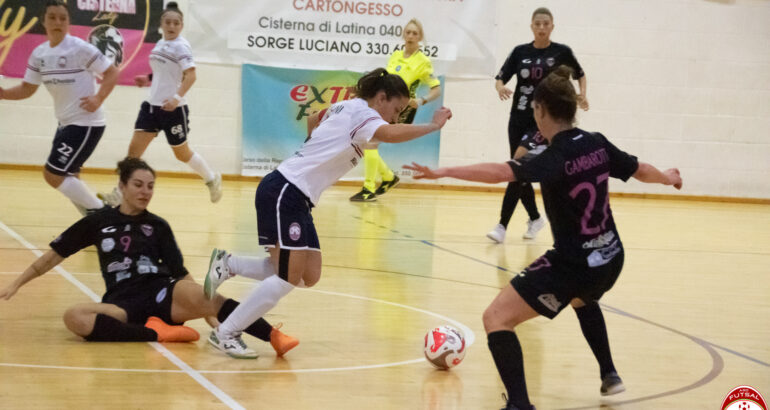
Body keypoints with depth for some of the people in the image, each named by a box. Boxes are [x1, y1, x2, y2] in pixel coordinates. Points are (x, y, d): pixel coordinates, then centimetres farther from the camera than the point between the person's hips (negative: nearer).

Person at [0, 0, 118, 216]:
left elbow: (112, 72, -12)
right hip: (66, 123, 8)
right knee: (67, 179, 13)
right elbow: (27, 88, 9)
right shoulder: (39, 54, 4)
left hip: (86, 123, -8)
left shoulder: (80, 48, -16)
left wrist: (98, 98, -26)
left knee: (53, 175, -13)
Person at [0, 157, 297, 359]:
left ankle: (273, 337, -51)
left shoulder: (158, 226, 14)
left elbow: (180, 272, 13)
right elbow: (55, 255, 17)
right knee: (74, 317, -32)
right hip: (123, 303, 0)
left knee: (204, 296, -34)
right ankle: (156, 334, -31)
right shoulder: (98, 222, 12)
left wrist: (204, 304, 1)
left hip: (162, 294, 0)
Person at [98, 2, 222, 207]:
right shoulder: (160, 44, 10)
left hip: (173, 109, -7)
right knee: (134, 148, -5)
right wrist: (148, 78, 19)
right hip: (152, 105, 7)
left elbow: (190, 75, -26)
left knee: (182, 153, 9)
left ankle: (212, 179, 33)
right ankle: (120, 194, -4)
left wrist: (177, 97, -38)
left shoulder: (181, 46, -14)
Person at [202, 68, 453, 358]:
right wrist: (432, 126, -23)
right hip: (283, 192, -10)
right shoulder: (359, 111, -11)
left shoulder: (346, 108, 16)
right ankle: (224, 333, -4)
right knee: (289, 277, -13)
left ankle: (228, 264, 15)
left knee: (309, 277, 5)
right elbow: (391, 134, -32)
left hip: (299, 201, 10)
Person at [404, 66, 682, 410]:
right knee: (581, 300, 42)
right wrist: (668, 178, 39)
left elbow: (501, 172, -35)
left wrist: (443, 172, -40)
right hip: (610, 259, 8)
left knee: (496, 318, -7)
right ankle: (609, 375, 48)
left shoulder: (554, 159, -19)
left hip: (573, 265, -8)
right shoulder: (597, 145, 1)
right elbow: (641, 170, 17)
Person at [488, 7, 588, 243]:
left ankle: (502, 225, -13)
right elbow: (500, 78, 2)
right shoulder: (520, 52, 5)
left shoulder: (561, 52, -1)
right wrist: (501, 88, -21)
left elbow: (580, 75, 14)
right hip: (519, 119, 4)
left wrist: (582, 94, -3)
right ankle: (535, 218, 30)